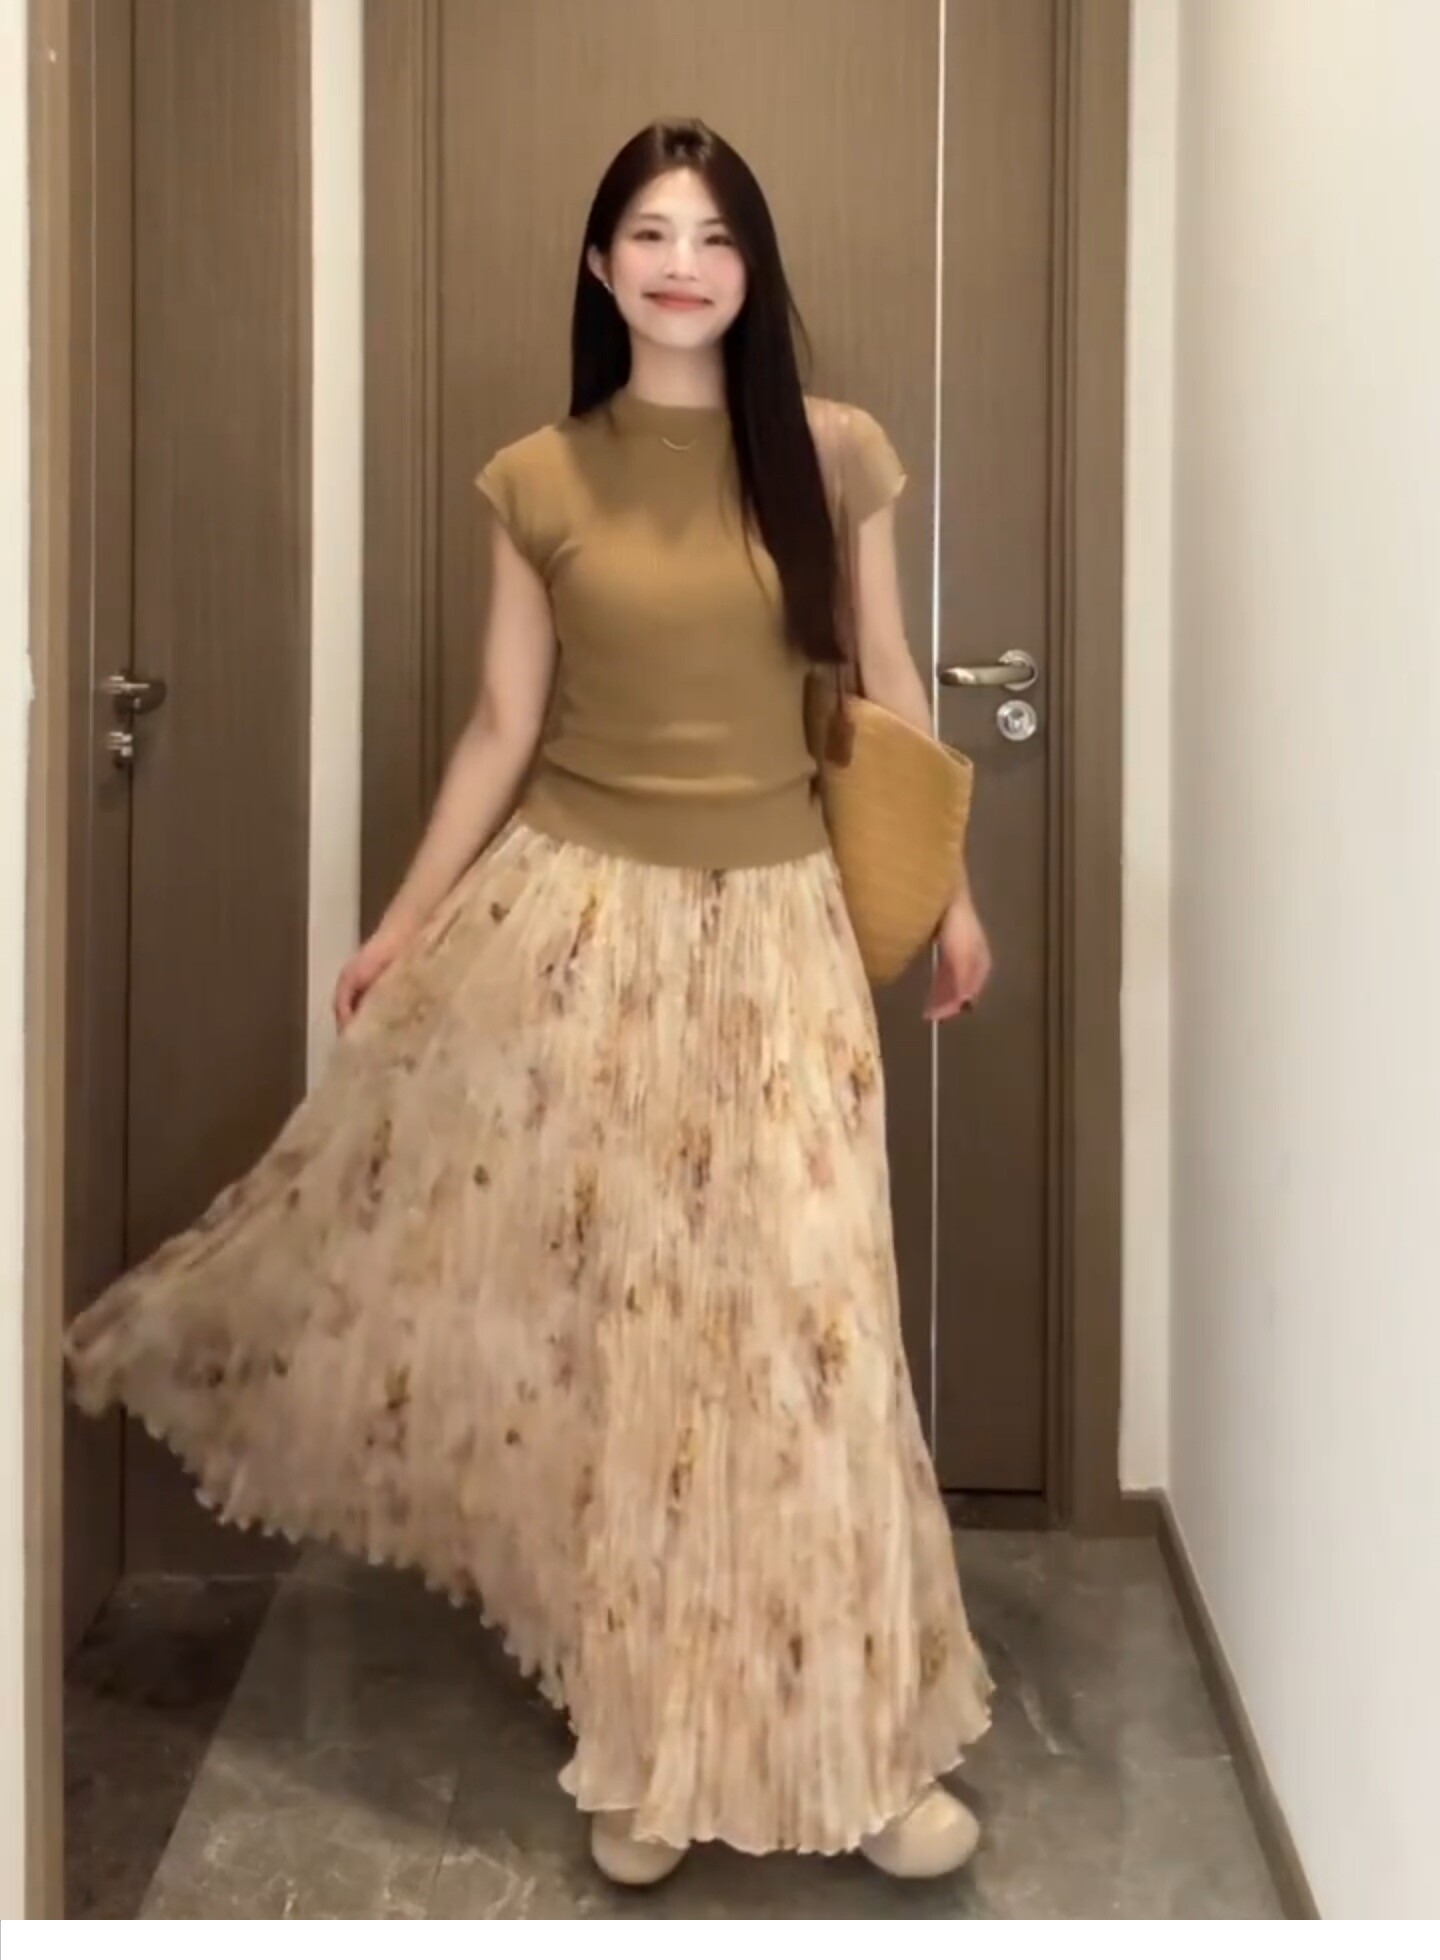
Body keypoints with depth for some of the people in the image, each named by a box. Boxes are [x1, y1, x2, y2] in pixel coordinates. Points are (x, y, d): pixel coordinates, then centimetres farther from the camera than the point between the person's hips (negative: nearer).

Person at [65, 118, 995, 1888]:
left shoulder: (836, 454, 0)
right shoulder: (535, 481, -1)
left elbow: (886, 683, 7)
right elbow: (501, 724, 4)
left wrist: (950, 890, 9)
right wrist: (402, 924, 5)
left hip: (769, 919, 0)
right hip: (571, 906, 1)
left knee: (791, 1306, 3)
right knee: (568, 1287, 6)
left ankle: (854, 1736, 20)